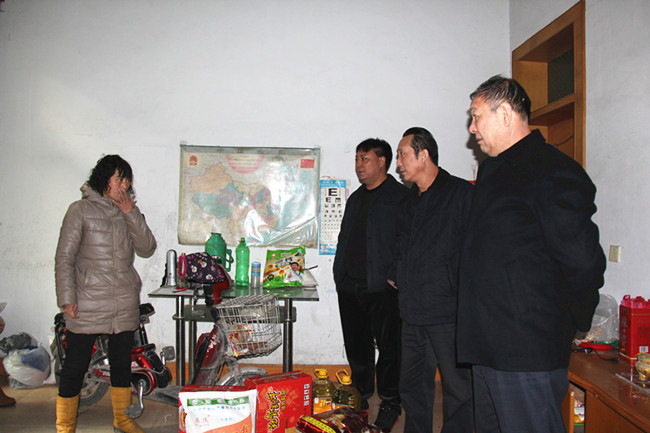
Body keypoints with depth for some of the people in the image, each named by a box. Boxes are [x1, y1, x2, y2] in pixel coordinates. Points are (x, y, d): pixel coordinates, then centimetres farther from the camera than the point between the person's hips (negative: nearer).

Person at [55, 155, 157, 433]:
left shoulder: (128, 212, 10)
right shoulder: (81, 210, -3)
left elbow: (147, 249, 1)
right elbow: (64, 257, -5)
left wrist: (131, 214, -8)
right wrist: (67, 299, -11)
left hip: (125, 304, 5)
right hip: (88, 303, -4)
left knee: (122, 362, 15)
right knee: (75, 365, 2)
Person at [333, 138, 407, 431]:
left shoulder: (401, 197, -4)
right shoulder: (356, 198, 19)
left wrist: (395, 278, -16)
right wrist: (339, 275, 14)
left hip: (382, 288, -7)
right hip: (350, 287, 7)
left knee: (388, 347, 3)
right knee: (356, 345, 15)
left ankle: (390, 404, 18)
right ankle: (361, 396, 31)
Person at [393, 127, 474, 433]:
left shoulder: (461, 193, -7)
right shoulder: (409, 201, 16)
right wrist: (399, 279, 14)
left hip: (448, 312, -7)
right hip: (412, 312, 7)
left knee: (458, 388, 3)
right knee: (413, 386, 16)